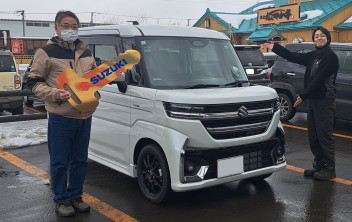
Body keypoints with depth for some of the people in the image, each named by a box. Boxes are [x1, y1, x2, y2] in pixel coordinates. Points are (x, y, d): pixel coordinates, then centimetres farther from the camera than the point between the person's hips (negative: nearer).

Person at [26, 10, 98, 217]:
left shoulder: (86, 52, 12)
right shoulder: (47, 52, -5)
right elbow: (34, 82, -4)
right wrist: (54, 94, -18)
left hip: (85, 115, 5)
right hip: (60, 117, -5)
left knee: (80, 160, 14)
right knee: (60, 161, 4)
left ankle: (76, 196, 29)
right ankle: (62, 200, 20)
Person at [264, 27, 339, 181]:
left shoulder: (330, 57, -11)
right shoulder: (313, 56, 13)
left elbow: (319, 79, -19)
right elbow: (293, 57, 10)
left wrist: (303, 96, -22)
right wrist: (274, 47, 8)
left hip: (325, 100, -8)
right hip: (312, 99, 8)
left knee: (324, 135, -5)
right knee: (313, 136, 12)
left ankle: (329, 169, 4)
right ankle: (319, 165, 23)